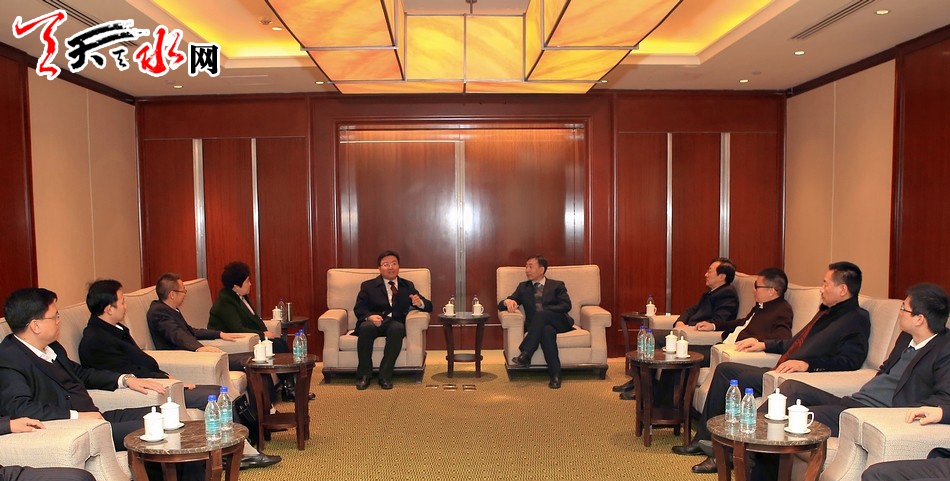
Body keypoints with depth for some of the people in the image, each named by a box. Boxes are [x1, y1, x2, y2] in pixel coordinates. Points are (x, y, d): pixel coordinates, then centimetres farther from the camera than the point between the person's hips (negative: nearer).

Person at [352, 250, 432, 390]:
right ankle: (364, 375, -21)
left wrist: (420, 303, -12)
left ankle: (385, 376, -27)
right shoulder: (368, 286, 15)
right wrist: (370, 316, -21)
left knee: (397, 328, -35)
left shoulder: (407, 286, 20)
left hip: (395, 323, 0)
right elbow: (359, 308, 2)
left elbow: (428, 306, 14)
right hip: (373, 322, 0)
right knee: (366, 327, -35)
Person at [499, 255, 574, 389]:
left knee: (541, 315, -35)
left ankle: (525, 355, -38)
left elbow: (566, 305, 0)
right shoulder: (523, 287, 24)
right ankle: (555, 375, -38)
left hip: (559, 322, -1)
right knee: (547, 330, -37)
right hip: (536, 326, 1)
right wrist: (507, 301, -12)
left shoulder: (557, 285, 18)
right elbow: (501, 306, 14)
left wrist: (545, 311, -13)